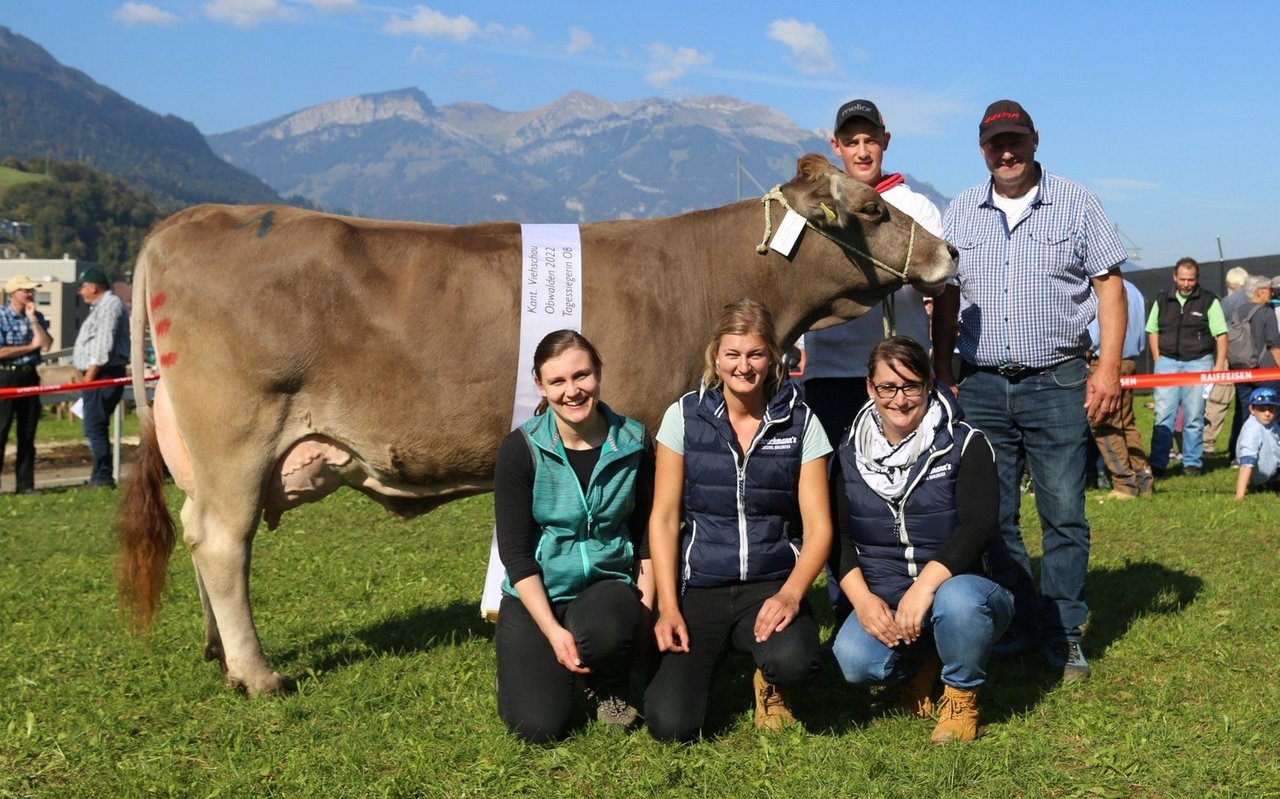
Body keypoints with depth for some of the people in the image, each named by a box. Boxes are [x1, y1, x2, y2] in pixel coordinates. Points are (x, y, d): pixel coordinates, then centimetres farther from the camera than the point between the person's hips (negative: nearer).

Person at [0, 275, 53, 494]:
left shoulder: (37, 317, 9)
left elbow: (46, 345, -5)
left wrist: (32, 319, -8)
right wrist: (30, 346, -6)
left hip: (30, 377, 5)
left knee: (28, 434, 8)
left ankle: (25, 484, 13)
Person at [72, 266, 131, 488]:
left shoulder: (109, 305, -11)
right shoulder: (101, 306, 23)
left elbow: (104, 345, -21)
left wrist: (90, 375, -22)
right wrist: (87, 375, 21)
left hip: (103, 375, -11)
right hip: (97, 375, 11)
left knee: (94, 427, -12)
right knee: (95, 427, 13)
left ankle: (102, 477, -12)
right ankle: (100, 477, 16)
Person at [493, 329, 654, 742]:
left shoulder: (634, 442, -4)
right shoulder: (521, 450, -11)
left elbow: (647, 532, 6)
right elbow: (514, 551, -11)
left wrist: (645, 605, -5)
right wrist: (553, 631, -18)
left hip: (607, 583, 1)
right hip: (536, 594, -1)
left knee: (605, 631, -36)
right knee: (538, 726, -16)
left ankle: (610, 690, 2)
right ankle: (524, 664, 20)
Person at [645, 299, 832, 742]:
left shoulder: (800, 422, -1)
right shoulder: (685, 416, -1)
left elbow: (818, 526, -3)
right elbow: (664, 517, 0)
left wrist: (790, 594, -21)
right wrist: (667, 606, -9)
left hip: (772, 584, 0)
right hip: (699, 586, 1)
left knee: (793, 659, -34)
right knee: (670, 724, -16)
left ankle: (768, 683, 6)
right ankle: (706, 655, 20)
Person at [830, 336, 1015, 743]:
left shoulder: (965, 445, -5)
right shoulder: (850, 453, 6)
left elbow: (979, 526, -17)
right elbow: (840, 536, 3)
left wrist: (925, 585, -30)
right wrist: (862, 598, -15)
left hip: (965, 583, -3)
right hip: (884, 603, 3)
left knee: (957, 601, -38)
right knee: (854, 659, -27)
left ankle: (962, 694, -7)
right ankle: (922, 662, 10)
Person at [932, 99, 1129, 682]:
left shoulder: (1075, 204, 3)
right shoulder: (959, 213, 10)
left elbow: (1108, 285, 1)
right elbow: (946, 297, 15)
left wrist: (1108, 367, -7)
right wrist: (941, 373, 10)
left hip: (1056, 383, -3)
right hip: (981, 386, 3)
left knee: (1064, 514, -1)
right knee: (990, 516, 7)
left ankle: (1062, 634, 11)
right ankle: (1010, 627, 21)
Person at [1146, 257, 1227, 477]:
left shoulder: (1209, 301, 0)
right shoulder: (1162, 301, 8)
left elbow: (1221, 335, -1)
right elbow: (1152, 331, 16)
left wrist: (1219, 366, -7)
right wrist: (1158, 360, 6)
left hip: (1198, 362, -2)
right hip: (1167, 362, 2)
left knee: (1194, 418, 3)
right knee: (1163, 415, -3)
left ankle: (1192, 463, 12)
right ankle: (1157, 464, -2)